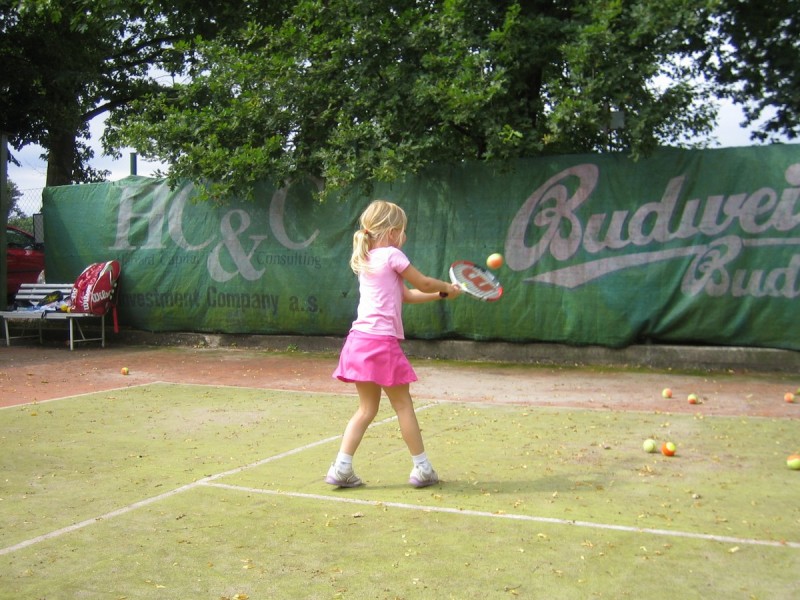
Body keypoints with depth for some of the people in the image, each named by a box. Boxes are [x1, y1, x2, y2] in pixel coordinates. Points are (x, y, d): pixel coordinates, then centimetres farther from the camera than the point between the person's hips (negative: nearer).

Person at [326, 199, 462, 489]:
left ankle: (341, 468, 8)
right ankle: (421, 469, 15)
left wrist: (441, 294, 22)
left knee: (367, 408, 13)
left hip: (360, 341, 8)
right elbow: (423, 283, 2)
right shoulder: (392, 255, -7)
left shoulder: (367, 259, 18)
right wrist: (448, 288, 21)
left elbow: (407, 295, 22)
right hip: (381, 342, -8)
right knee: (404, 406, 5)